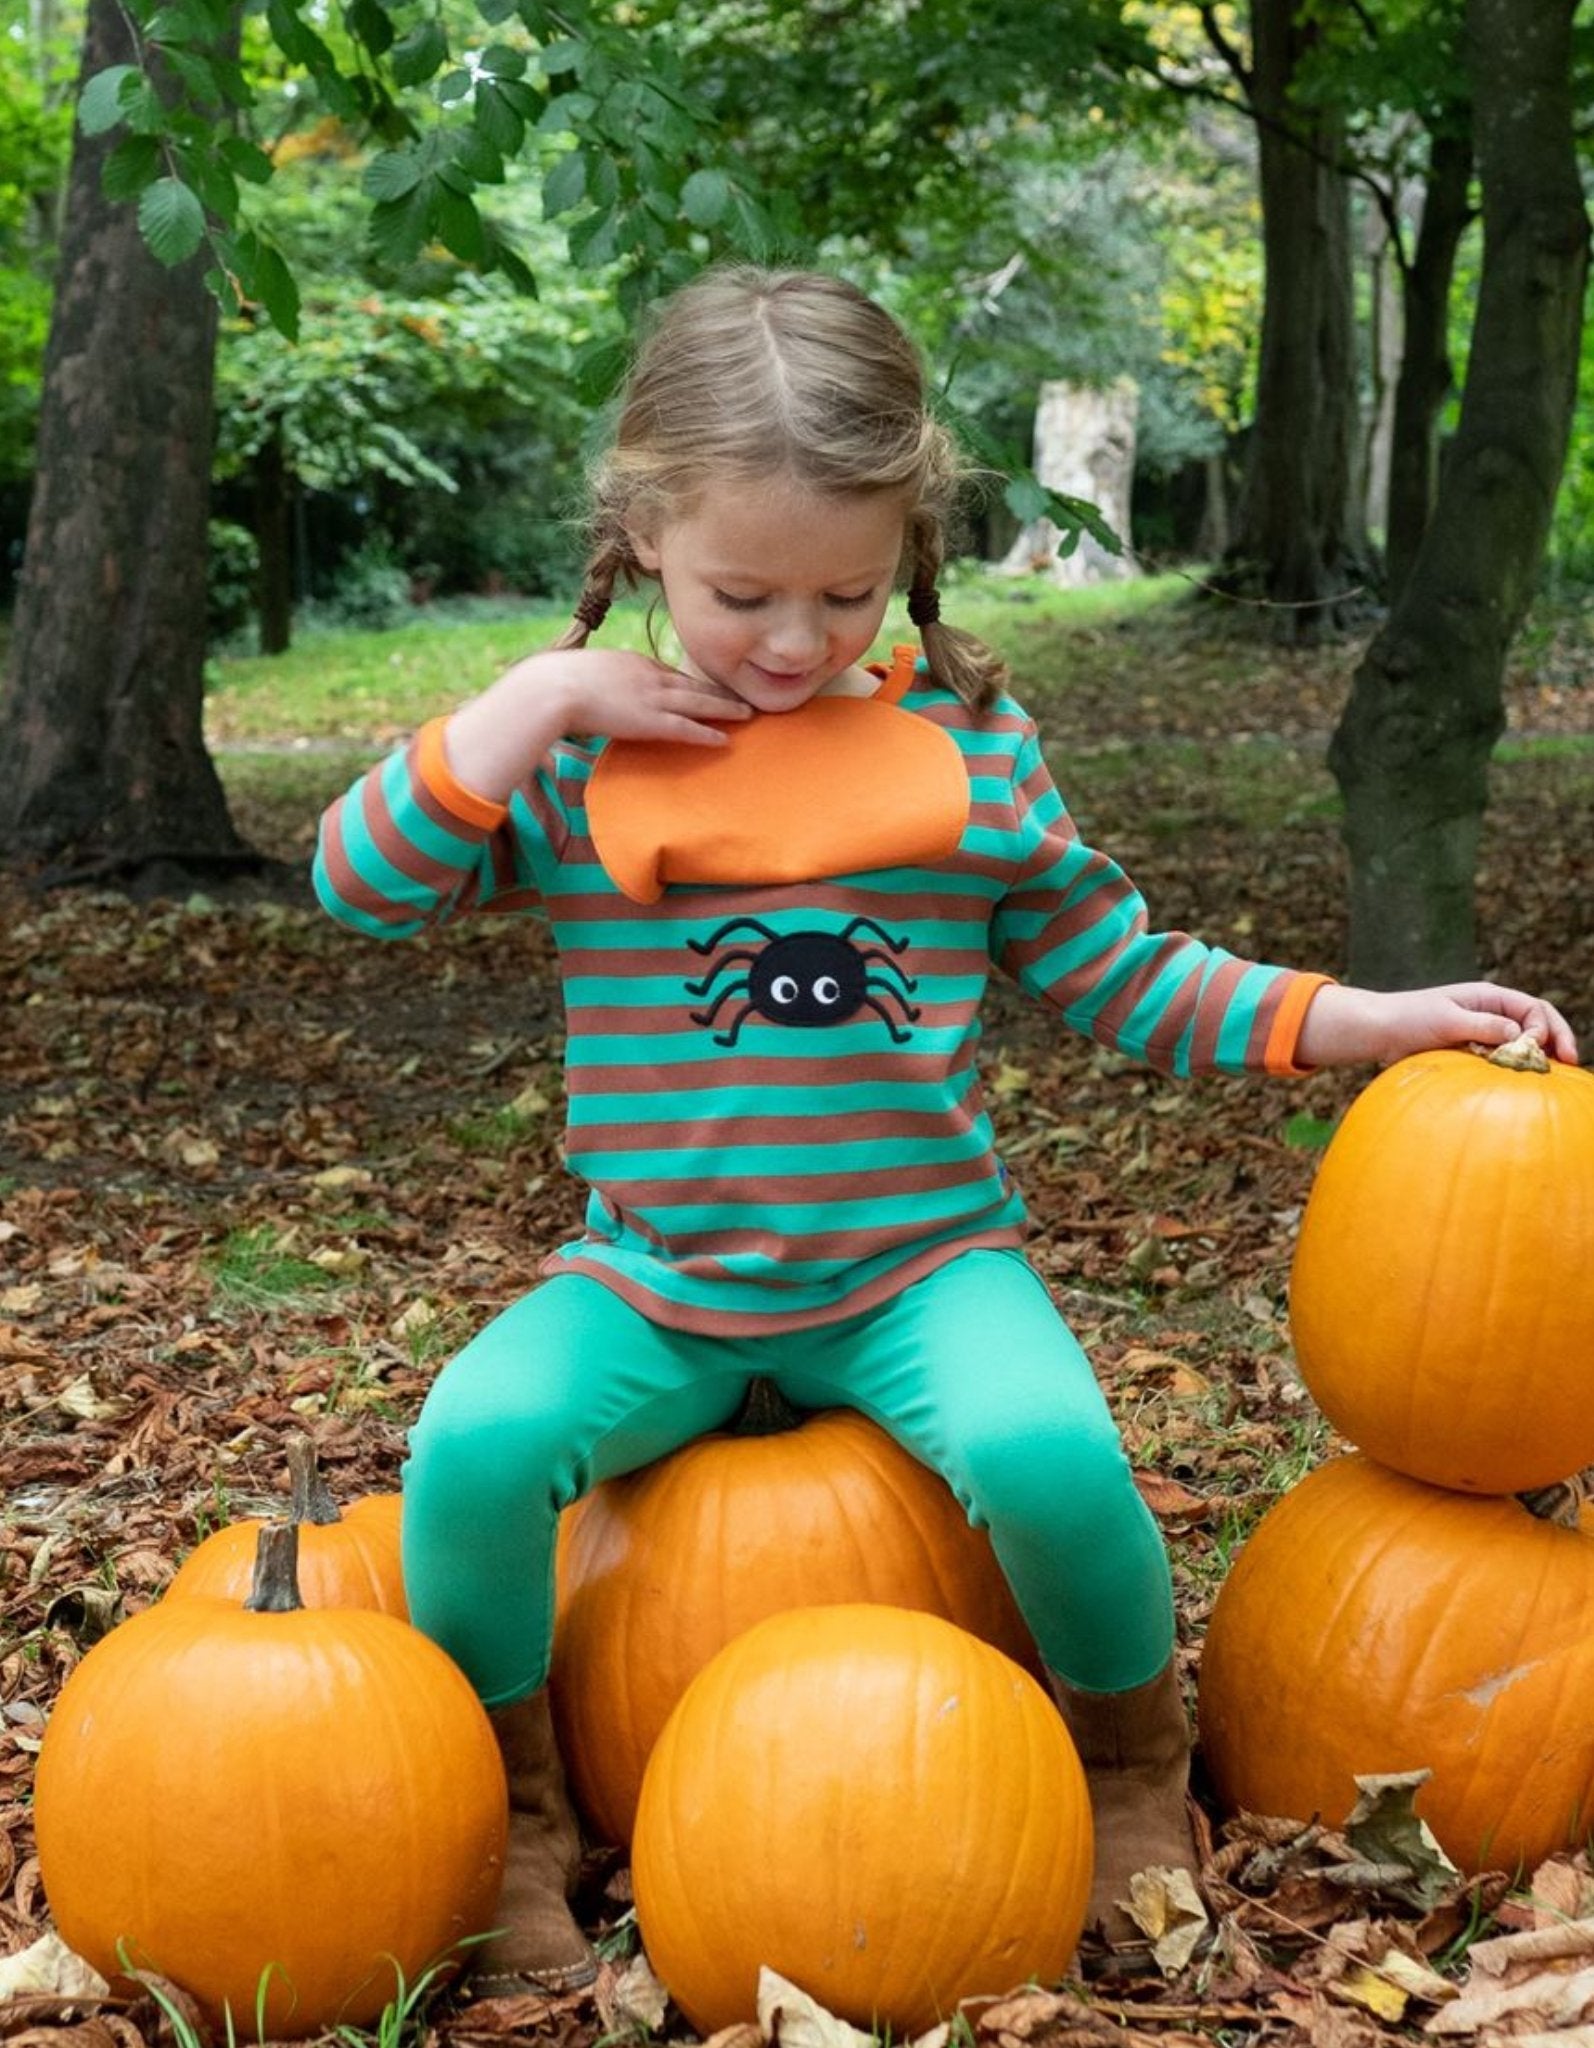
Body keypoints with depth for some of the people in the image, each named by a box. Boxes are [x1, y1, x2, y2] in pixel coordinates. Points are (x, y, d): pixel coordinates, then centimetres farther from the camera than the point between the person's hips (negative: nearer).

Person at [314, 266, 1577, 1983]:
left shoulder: (971, 743, 2)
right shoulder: (578, 751, 1)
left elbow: (1124, 981, 7)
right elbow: (361, 884, -6)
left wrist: (1373, 1019, -2)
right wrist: (535, 699, -14)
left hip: (919, 1263, 0)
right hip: (651, 1281, 1)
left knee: (1049, 1452, -30)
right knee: (476, 1440, -27)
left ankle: (1136, 1774, 4)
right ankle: (509, 1820, 1)